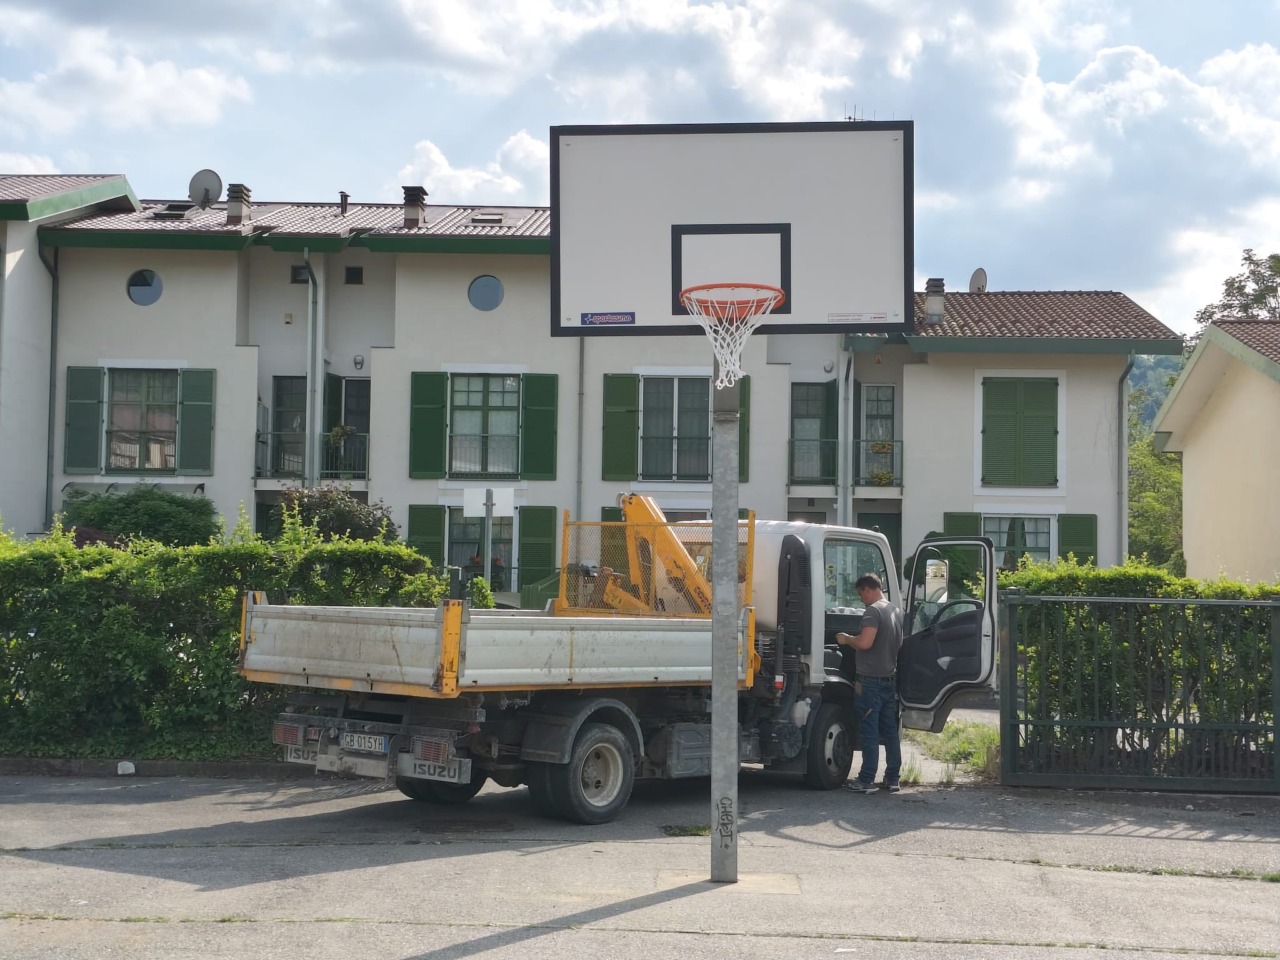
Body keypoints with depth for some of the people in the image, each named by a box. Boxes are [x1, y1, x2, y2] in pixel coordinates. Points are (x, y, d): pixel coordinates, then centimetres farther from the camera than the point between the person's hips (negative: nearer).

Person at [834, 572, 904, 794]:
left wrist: (846, 639, -9)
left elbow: (865, 642, -26)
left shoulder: (873, 611, -15)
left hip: (870, 680, -8)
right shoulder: (896, 611, 12)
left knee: (869, 732, -5)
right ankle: (893, 779, 15)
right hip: (890, 678, 8)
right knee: (890, 731, 11)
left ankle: (866, 781, -3)